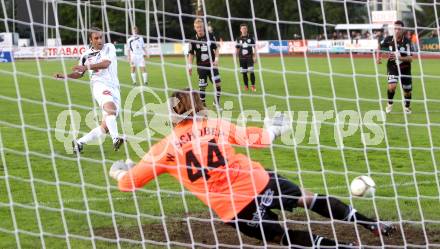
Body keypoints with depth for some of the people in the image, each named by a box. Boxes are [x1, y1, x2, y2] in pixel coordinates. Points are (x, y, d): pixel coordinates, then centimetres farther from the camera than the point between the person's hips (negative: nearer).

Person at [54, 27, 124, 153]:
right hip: (99, 85, -2)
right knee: (111, 108, -34)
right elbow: (79, 74, 24)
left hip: (114, 89, 2)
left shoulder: (109, 48, 6)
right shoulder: (86, 54, 11)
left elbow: (106, 63, -13)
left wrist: (87, 66, -23)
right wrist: (65, 76, 7)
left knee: (106, 126, -3)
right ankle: (115, 139, -48)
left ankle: (79, 143, 10)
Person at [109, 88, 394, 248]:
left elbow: (128, 182, 5)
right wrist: (274, 129, 30)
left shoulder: (165, 148, 2)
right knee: (308, 198, 23)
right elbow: (259, 139, 8)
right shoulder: (217, 126, 5)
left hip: (233, 210, -1)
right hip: (259, 183, 1)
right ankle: (374, 225, 23)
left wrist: (118, 170, 28)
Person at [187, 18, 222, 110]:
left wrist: (216, 58, -6)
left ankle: (217, 102, 14)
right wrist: (190, 65, -8)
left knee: (218, 84, -6)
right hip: (201, 67, -1)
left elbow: (216, 48, 7)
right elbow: (191, 54, 2)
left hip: (212, 65, 1)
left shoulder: (210, 36, -2)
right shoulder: (194, 40, -5)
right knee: (202, 86, 0)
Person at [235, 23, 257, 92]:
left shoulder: (250, 38, 3)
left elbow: (254, 47, 6)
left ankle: (253, 86, -4)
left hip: (249, 57, -2)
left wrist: (255, 56, -1)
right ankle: (246, 86, 13)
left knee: (251, 72, -11)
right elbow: (237, 49, 12)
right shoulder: (239, 39, 7)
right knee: (244, 73, 4)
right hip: (242, 58, 2)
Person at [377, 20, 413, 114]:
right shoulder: (388, 39, -13)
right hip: (392, 67, 0)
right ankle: (390, 103, 6)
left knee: (407, 91, 11)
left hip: (405, 68, 0)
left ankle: (407, 107, 40)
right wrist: (378, 57, 2)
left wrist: (399, 58, -40)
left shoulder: (407, 41, -21)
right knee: (392, 86, -23)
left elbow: (410, 58, -26)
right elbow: (380, 46, 11)